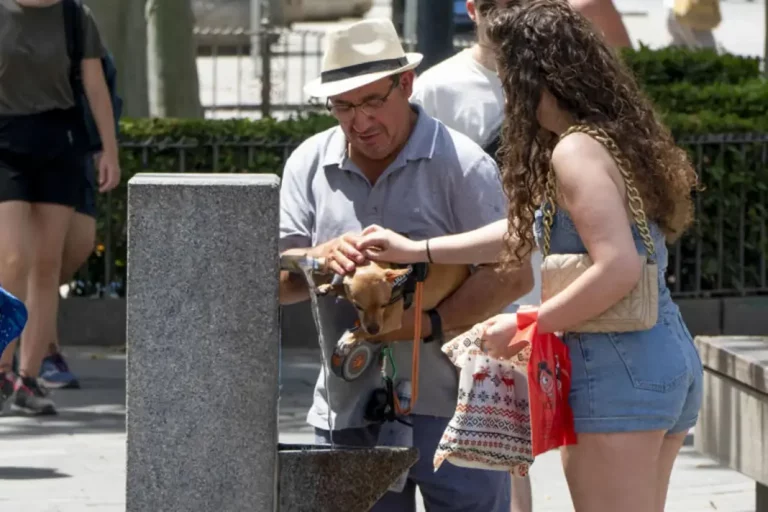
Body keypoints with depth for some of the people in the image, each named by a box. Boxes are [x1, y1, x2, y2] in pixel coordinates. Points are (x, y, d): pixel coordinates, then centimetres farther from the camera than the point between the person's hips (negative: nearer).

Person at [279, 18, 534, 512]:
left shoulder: (461, 164, -6)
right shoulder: (309, 165, 7)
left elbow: (513, 274, -10)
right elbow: (274, 279, 2)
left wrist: (432, 322, -24)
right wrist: (321, 258, -21)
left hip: (451, 409, -4)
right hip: (348, 413, 4)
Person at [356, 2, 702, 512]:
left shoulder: (576, 150, -14)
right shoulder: (618, 137, 16)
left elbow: (618, 268, -24)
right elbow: (531, 229, 25)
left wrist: (526, 327, -14)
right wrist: (415, 250, 27)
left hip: (619, 370, -10)